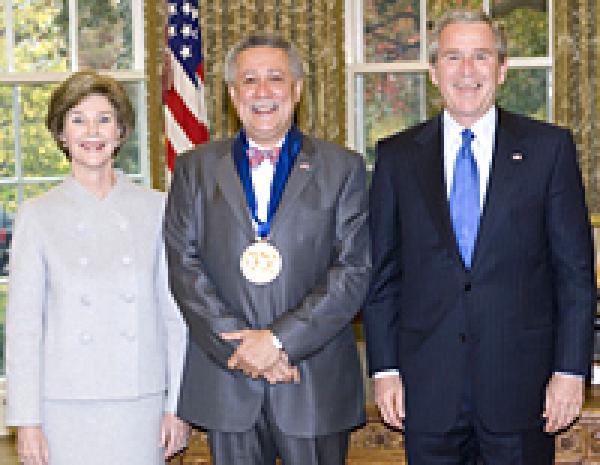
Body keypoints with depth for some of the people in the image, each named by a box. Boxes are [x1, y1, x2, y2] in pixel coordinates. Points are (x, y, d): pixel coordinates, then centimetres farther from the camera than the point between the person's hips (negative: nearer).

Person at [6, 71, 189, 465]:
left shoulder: (156, 209, 4)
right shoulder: (37, 215, 2)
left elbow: (175, 313, 5)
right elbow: (23, 324, 1)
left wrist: (177, 406, 1)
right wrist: (26, 422, -3)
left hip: (140, 403, 1)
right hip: (66, 405, -1)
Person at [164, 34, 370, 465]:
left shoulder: (342, 167, 4)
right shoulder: (196, 167, 9)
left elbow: (354, 270, -4)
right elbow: (184, 265, 1)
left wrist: (279, 340, -13)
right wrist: (237, 346, -11)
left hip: (315, 384, -1)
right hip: (225, 382, 1)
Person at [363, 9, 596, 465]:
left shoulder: (550, 147, 1)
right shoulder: (397, 156, 6)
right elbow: (383, 272, 7)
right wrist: (384, 368, 2)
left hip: (521, 384, -1)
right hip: (428, 388, 1)